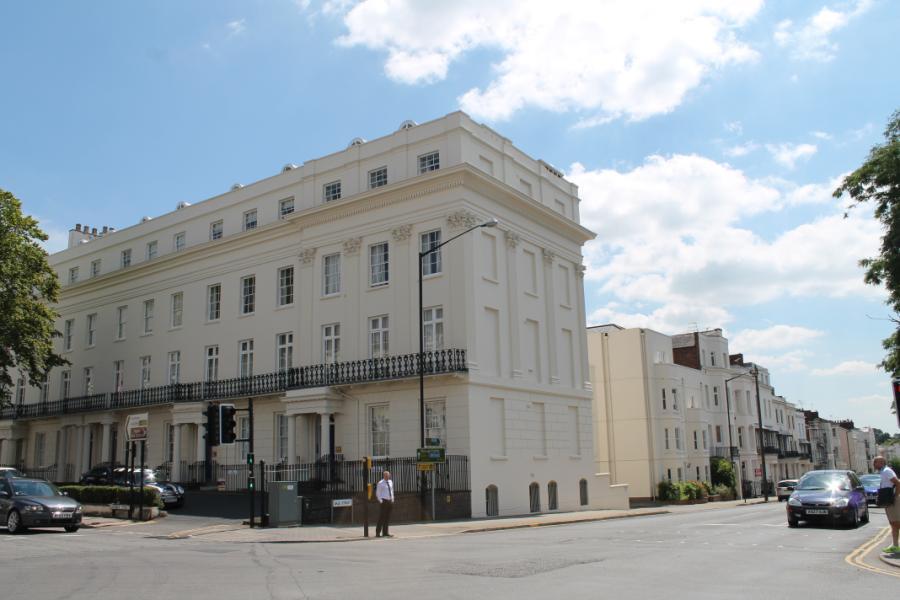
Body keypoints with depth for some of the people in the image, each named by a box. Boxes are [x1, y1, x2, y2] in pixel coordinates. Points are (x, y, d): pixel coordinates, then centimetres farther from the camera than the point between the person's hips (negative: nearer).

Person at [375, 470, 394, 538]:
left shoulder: (390, 482, 11)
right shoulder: (380, 483, -6)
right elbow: (377, 493, -4)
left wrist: (392, 499, 12)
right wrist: (380, 501, -12)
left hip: (390, 501, 6)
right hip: (383, 501, -6)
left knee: (387, 518, 8)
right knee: (381, 517, -8)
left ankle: (385, 533, 15)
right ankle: (377, 533, -3)